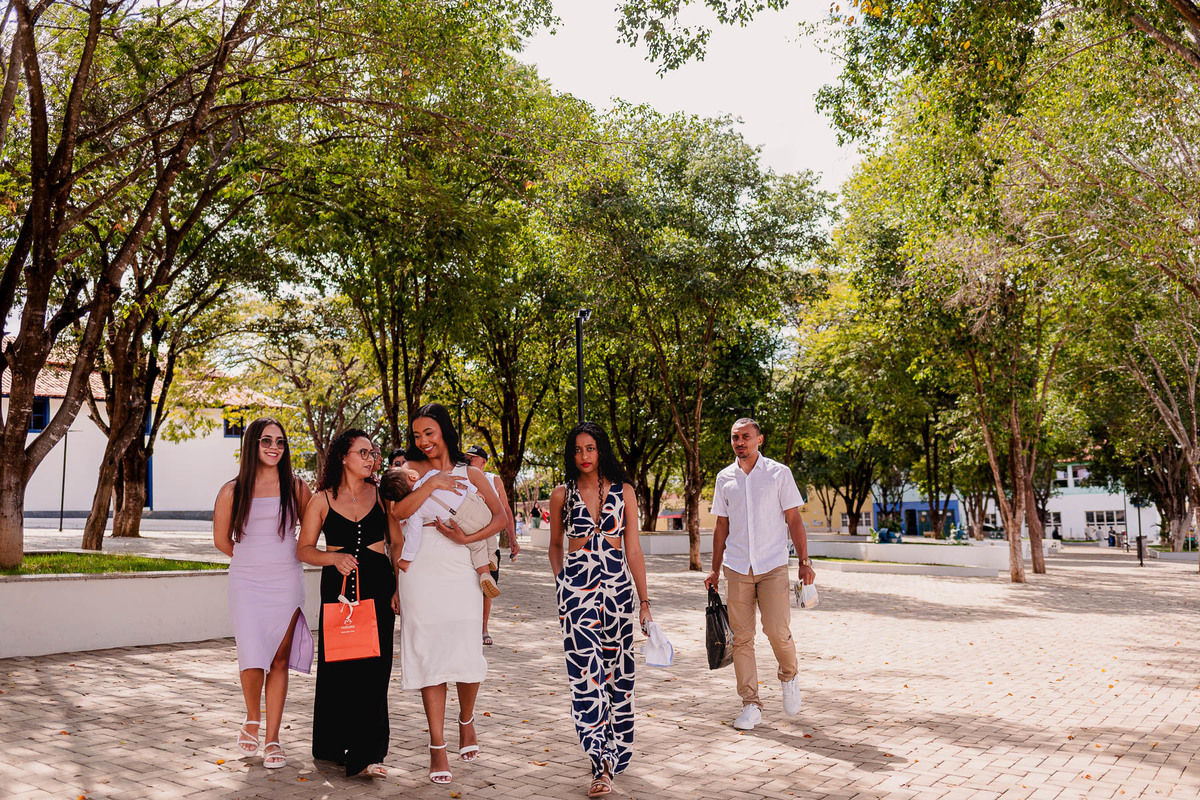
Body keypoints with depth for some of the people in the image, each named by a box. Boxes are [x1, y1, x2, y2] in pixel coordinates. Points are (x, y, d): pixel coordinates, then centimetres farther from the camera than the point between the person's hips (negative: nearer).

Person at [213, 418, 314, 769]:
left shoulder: (295, 487, 3)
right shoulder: (233, 491, 1)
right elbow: (221, 539, 12)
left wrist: (278, 560, 8)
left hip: (286, 584, 1)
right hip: (247, 584, -1)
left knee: (280, 661, 2)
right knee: (253, 659, -9)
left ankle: (272, 739, 13)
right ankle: (252, 719, 21)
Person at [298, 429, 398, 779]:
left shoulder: (381, 495, 7)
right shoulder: (322, 500, 4)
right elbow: (304, 549, 5)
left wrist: (400, 588, 1)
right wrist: (334, 557, -14)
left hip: (377, 586, 0)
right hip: (337, 588, 0)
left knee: (372, 667, -5)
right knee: (336, 667, 5)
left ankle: (366, 753, -1)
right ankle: (334, 745, 23)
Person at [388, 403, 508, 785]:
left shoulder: (471, 474, 12)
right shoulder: (412, 469, 10)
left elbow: (500, 517, 3)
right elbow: (398, 511, -7)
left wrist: (466, 537, -10)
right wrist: (432, 483, -12)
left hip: (460, 569, 1)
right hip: (421, 570, 0)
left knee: (467, 651, -4)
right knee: (429, 653, 0)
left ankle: (466, 720, 27)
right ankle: (437, 747, 9)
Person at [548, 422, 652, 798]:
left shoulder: (623, 492, 3)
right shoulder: (562, 495, 4)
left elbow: (634, 550, 2)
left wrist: (644, 601, 1)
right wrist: (561, 584, 7)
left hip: (617, 588, 1)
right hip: (577, 591, -1)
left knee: (617, 672, 9)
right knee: (587, 674, -9)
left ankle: (617, 751, 27)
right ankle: (603, 766, -8)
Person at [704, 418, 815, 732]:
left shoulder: (779, 473, 1)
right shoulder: (724, 478, 9)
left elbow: (794, 520, 2)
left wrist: (805, 561, -6)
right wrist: (715, 570, 12)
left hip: (773, 566, -2)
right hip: (737, 568, 3)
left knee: (778, 632, -9)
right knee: (741, 637, 1)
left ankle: (790, 676, 22)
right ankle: (751, 705, 10)